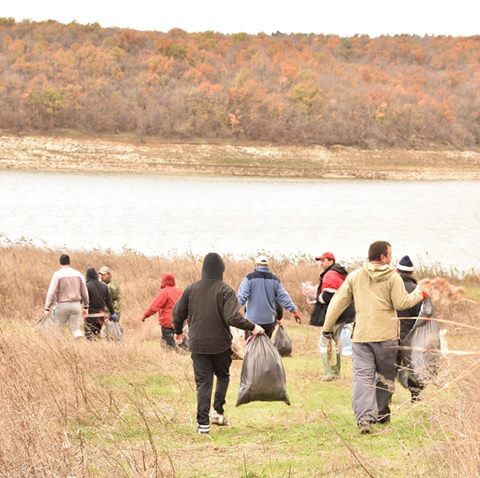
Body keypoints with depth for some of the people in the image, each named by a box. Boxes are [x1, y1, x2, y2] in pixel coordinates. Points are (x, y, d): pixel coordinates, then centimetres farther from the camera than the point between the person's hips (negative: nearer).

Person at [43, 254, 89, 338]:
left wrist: (47, 308, -8)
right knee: (75, 329, 6)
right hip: (76, 305, 3)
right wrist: (85, 307, 21)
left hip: (62, 305, -3)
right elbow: (84, 292, 11)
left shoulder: (57, 274, -6)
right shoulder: (78, 274, 6)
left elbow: (51, 292, -10)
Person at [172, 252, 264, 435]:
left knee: (203, 381, 4)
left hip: (197, 344, 2)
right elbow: (233, 317, -21)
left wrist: (178, 331, 24)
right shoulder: (225, 290, -11)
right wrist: (252, 327, -10)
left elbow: (178, 312, 6)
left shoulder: (191, 289, 1)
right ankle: (218, 410, 10)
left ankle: (203, 422, -4)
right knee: (223, 376, 21)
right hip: (220, 344, -2)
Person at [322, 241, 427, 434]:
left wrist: (327, 327, 13)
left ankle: (364, 417, -18)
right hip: (386, 335, -2)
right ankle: (381, 413, 25)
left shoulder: (354, 276, 6)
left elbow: (338, 302, 6)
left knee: (362, 376, -4)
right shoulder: (393, 277, -4)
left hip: (361, 335, 2)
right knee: (385, 375, 16)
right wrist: (419, 294, 10)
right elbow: (402, 303, -8)